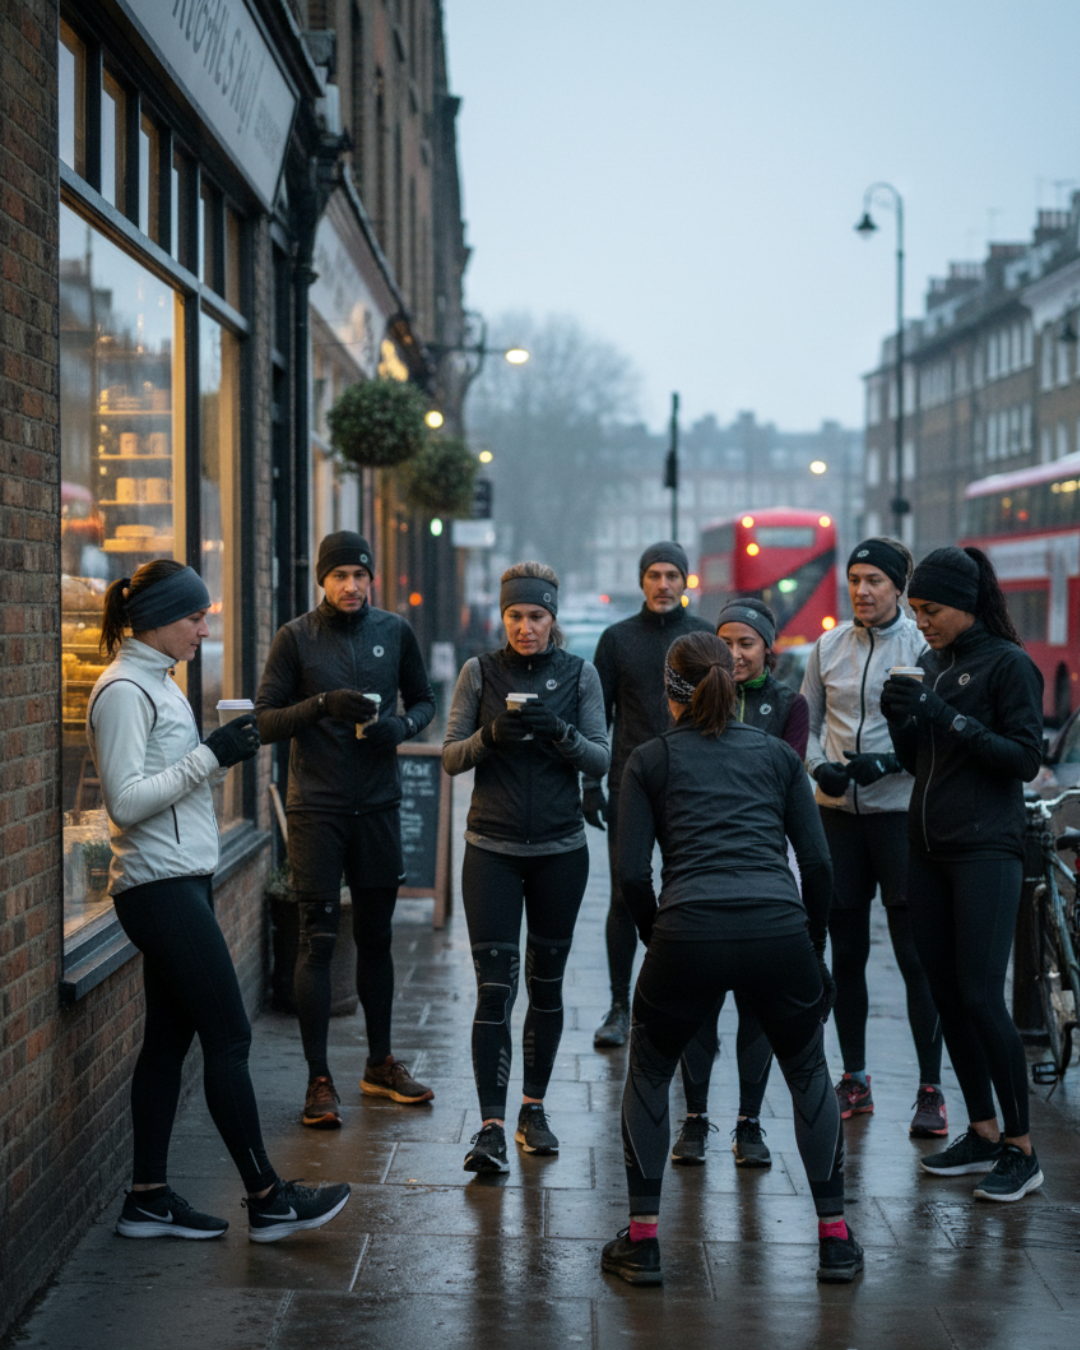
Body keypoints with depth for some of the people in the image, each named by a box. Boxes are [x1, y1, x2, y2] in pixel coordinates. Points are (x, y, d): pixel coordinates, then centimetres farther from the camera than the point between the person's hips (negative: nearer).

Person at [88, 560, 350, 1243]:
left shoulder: (158, 681, 16)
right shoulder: (124, 691, -14)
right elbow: (126, 800, -20)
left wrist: (224, 756, 4)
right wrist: (210, 754, -19)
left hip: (182, 882, 10)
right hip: (161, 887, -10)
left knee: (169, 1039, 10)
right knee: (229, 1037, -6)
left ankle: (149, 1198, 15)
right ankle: (267, 1198, 1)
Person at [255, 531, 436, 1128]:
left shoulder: (394, 632, 5)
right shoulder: (296, 638, -3)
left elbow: (424, 699, 15)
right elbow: (264, 720, -6)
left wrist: (402, 726, -7)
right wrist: (323, 705, -21)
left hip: (378, 806, 3)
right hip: (316, 809, -3)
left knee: (375, 937, 14)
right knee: (319, 940, -5)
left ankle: (380, 1063, 26)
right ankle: (319, 1079, 0)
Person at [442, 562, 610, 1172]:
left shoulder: (579, 674, 2)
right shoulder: (480, 672, 1)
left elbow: (601, 760, -2)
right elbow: (451, 757, -1)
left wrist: (559, 732, -21)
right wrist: (490, 736, -20)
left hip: (560, 848, 1)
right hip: (493, 847, -1)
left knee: (546, 985, 10)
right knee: (495, 988, -8)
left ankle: (534, 1109, 23)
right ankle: (492, 1126, -9)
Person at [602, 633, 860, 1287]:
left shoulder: (650, 760, 15)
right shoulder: (778, 753, 19)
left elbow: (633, 872, 6)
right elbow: (818, 862, 13)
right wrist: (814, 943, 24)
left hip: (689, 933, -1)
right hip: (778, 931, 1)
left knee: (649, 1073, 23)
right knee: (809, 1073, 25)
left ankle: (642, 1240, 18)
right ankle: (835, 1239, 22)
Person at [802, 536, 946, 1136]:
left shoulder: (923, 645, -4)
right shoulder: (828, 647, 9)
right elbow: (806, 723, 15)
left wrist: (889, 761, -19)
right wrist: (819, 766, -5)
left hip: (902, 812, -4)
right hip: (838, 814, 4)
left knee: (916, 955, -5)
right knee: (846, 953, 10)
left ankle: (931, 1090, 1)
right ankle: (854, 1080, 22)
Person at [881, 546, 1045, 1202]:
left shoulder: (1009, 664, -6)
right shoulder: (933, 664, 14)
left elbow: (1026, 758, -12)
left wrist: (949, 718, -19)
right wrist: (902, 720, -2)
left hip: (987, 852, -7)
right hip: (929, 848, 7)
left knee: (981, 997, -12)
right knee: (947, 997, 7)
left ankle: (1022, 1150, -3)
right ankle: (983, 1134, 18)